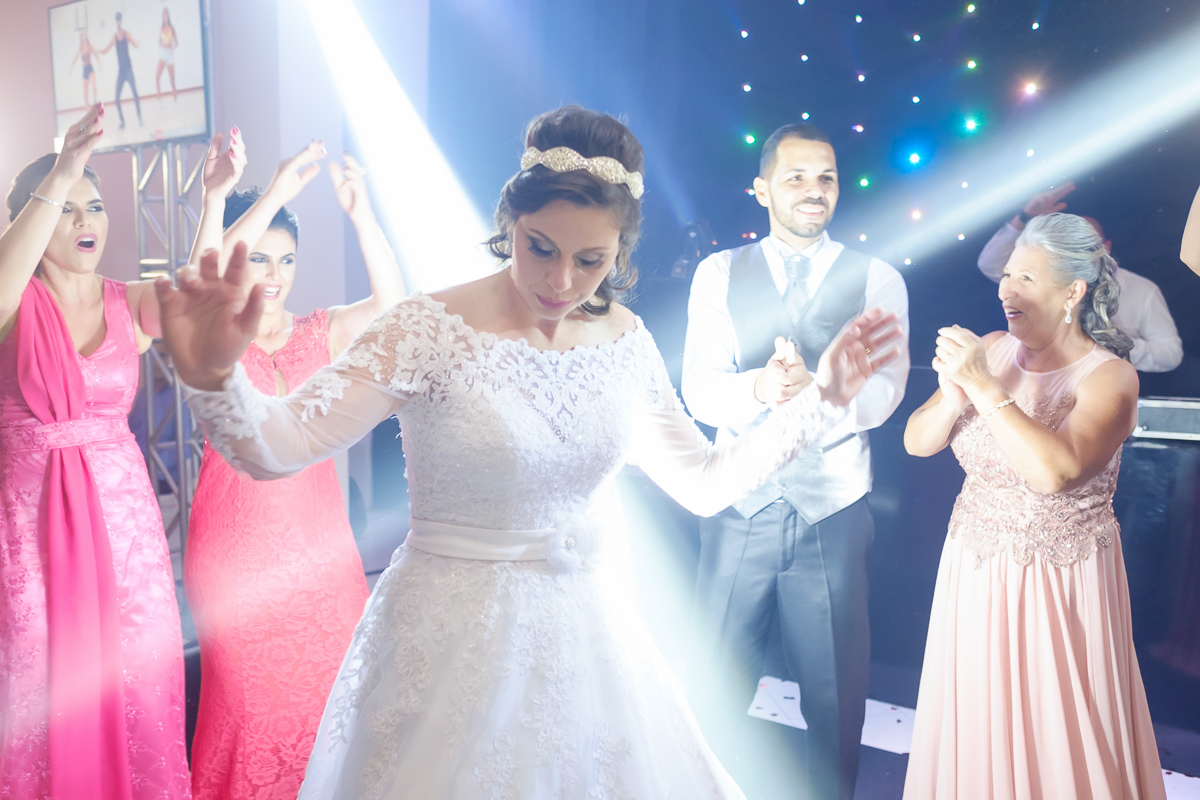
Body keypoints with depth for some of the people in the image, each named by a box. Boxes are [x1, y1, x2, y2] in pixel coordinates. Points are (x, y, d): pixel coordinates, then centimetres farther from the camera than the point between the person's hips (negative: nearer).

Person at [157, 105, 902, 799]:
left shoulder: (627, 341, -2)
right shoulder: (431, 331, -16)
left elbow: (705, 482, 7)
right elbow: (278, 445, -19)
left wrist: (823, 396, 5)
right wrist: (215, 376, -40)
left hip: (590, 631, 5)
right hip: (457, 643, -4)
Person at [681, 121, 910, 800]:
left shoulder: (878, 280, 4)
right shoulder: (718, 274, 5)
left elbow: (883, 393, -9)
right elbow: (700, 391, -5)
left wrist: (801, 400, -27)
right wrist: (757, 388, -26)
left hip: (834, 513, 0)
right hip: (739, 508, 1)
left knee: (836, 691, 15)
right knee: (716, 684, 15)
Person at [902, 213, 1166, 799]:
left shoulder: (1108, 376, -14)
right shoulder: (992, 350, -1)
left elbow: (1056, 471, -32)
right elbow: (917, 442, -4)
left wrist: (984, 386, -29)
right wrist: (953, 394, -22)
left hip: (1058, 588, -4)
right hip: (974, 574, 4)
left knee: (1053, 741, 13)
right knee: (974, 735, 19)